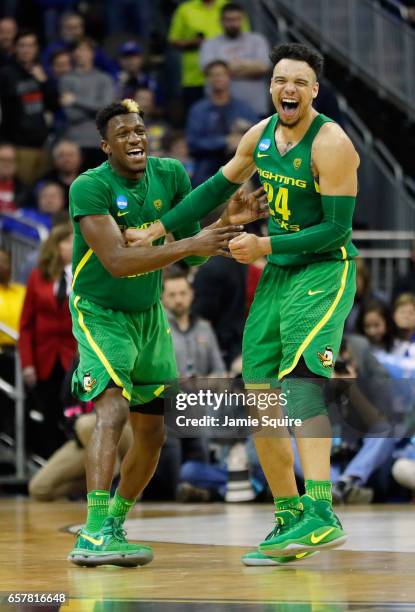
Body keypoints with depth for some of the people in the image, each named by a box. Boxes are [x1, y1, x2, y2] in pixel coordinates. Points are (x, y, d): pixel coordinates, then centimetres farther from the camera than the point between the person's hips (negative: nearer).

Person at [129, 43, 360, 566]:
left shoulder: (330, 144, -16)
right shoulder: (260, 136, 6)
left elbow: (337, 228, -18)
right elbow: (219, 185, 21)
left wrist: (266, 246, -22)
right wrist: (160, 229, 20)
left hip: (325, 270, -8)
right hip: (277, 273, 8)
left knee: (300, 379, -28)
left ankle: (320, 514, -37)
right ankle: (288, 517, 19)